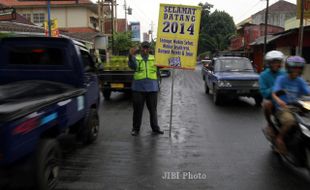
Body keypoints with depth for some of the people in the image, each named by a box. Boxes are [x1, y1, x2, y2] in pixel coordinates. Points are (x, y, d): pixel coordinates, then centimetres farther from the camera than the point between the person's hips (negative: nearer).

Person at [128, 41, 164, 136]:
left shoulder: (154, 58, 12)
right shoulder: (136, 58, 4)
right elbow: (132, 65, -17)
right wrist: (131, 56, -35)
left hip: (152, 87, 2)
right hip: (138, 88, -2)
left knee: (153, 109, 11)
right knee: (138, 109, 6)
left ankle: (155, 128, 23)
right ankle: (135, 128, 19)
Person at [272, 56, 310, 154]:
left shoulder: (300, 81, 11)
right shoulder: (281, 79, -2)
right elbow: (274, 93, -14)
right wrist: (278, 100, -37)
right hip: (283, 108, -5)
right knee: (290, 121, -34)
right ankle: (279, 138, -8)